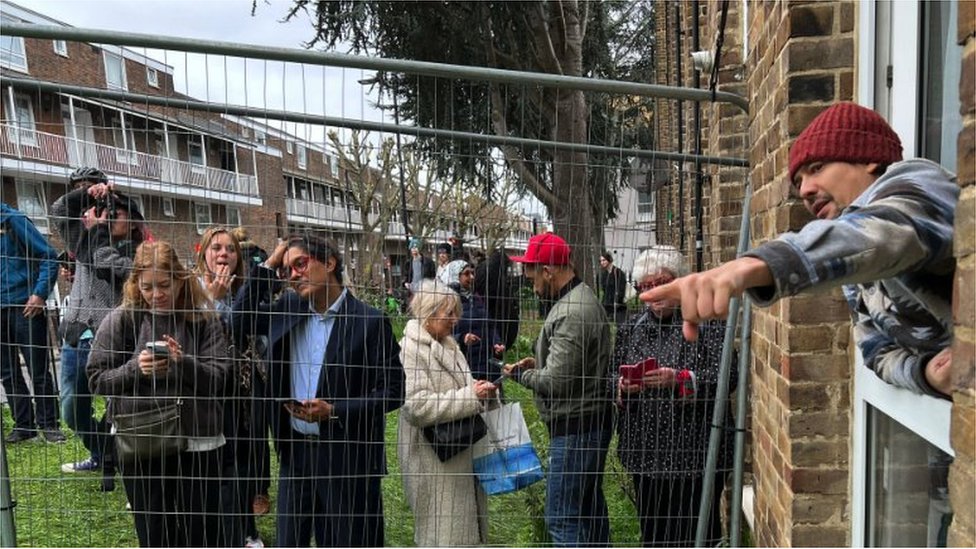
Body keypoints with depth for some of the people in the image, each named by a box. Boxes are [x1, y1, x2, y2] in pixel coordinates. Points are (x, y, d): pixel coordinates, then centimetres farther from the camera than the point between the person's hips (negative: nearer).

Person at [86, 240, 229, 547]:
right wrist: (134, 369, -17)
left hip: (197, 441, 0)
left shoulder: (203, 318, -1)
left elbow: (219, 377, -5)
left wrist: (184, 363, -23)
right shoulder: (121, 319, -1)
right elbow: (97, 379, 1)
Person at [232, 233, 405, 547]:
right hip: (295, 452, 5)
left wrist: (334, 411, -23)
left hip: (348, 457, -5)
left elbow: (392, 391, -13)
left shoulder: (370, 322, -13)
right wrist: (268, 266, -1)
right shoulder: (288, 309, 4)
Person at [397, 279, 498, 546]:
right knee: (440, 529, 2)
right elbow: (416, 407, -24)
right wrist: (470, 396, -23)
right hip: (433, 459, -8)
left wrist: (479, 391, 3)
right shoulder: (410, 349, -16)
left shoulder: (448, 345, 12)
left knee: (468, 525, 16)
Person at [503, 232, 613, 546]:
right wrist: (537, 364, 7)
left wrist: (521, 374, -7)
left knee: (561, 519, -2)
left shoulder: (570, 314, -22)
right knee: (590, 508, 21)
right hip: (591, 422, 10)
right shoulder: (583, 298, 10)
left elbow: (555, 382, -24)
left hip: (575, 429, -10)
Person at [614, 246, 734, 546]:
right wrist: (622, 386, -9)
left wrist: (679, 379, -25)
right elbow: (613, 375, 13)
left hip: (695, 452, -4)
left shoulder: (707, 321, -3)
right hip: (647, 452, 5)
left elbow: (725, 375, -12)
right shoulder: (630, 327, 11)